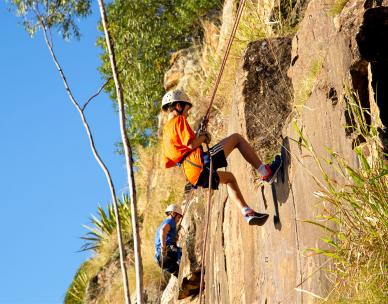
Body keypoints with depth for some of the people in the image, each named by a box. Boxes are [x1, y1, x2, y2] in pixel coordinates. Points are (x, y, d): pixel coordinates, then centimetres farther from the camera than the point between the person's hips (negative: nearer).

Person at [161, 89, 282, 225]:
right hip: (200, 161, -9)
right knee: (236, 138, 2)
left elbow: (167, 163, 21)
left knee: (229, 178, 33)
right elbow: (191, 144, -17)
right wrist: (203, 137, 2)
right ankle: (265, 172, 1)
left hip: (194, 177, 9)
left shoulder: (165, 132, 21)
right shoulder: (179, 120, -3)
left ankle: (247, 213, 22)